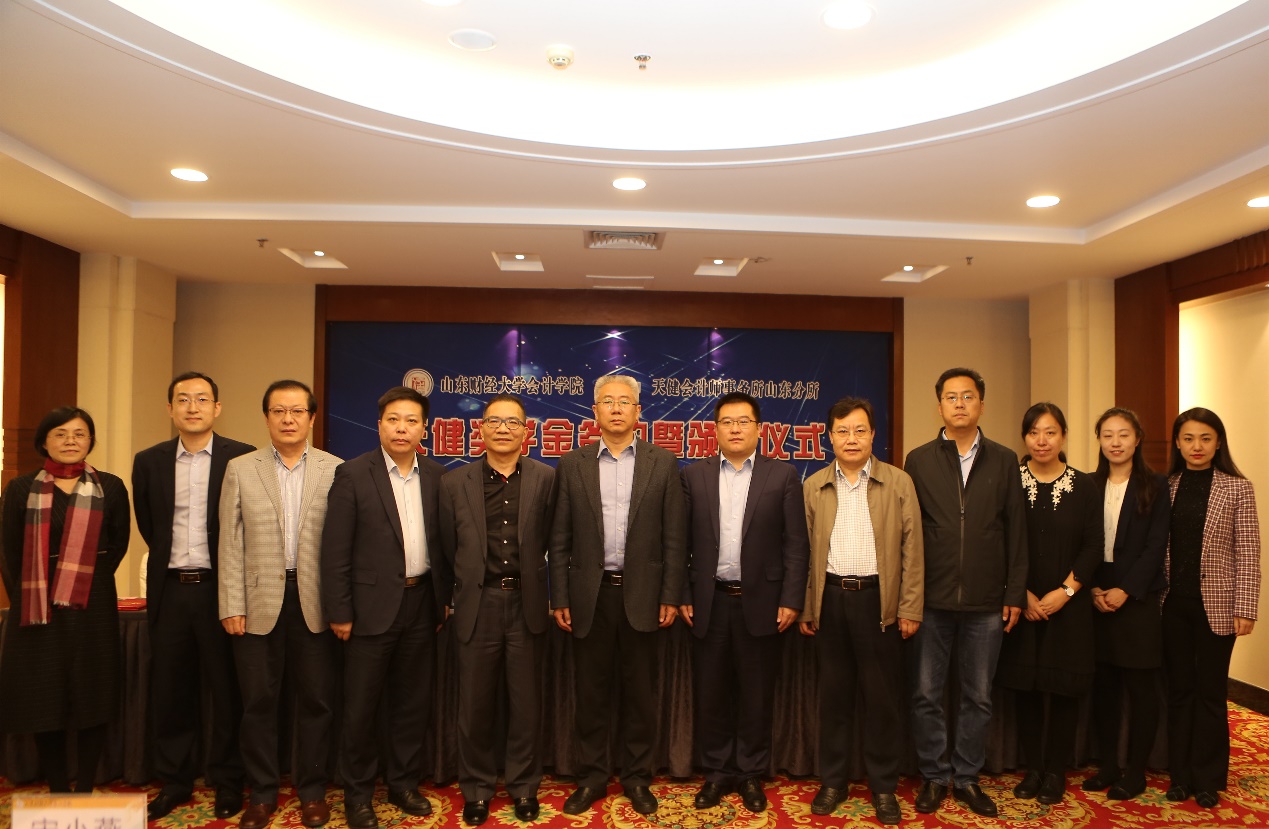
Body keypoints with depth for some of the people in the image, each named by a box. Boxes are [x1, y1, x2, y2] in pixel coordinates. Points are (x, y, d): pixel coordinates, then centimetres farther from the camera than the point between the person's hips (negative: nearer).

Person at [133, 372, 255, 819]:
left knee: (226, 689, 6)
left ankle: (228, 782, 20)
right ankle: (174, 781, 27)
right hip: (169, 590, 3)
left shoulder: (243, 458, -5)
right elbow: (147, 525, 17)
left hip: (220, 588, -3)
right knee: (170, 690, 12)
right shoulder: (148, 461, 6)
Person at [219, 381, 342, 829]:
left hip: (315, 602, 0)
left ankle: (312, 790, 23)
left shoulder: (335, 470, 1)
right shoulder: (240, 469, 4)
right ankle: (262, 792, 26)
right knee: (258, 701, 9)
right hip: (259, 601, 1)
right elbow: (231, 543, 2)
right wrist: (232, 606, -4)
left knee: (317, 700, 7)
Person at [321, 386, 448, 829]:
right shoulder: (353, 474, -7)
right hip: (373, 605, -4)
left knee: (413, 701, 14)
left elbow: (441, 541, 8)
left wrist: (444, 598, 6)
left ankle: (403, 782, 31)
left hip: (422, 602, 4)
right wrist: (339, 612, -10)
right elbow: (335, 550, -8)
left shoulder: (435, 476, 5)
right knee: (362, 705, 8)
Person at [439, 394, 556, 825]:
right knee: (475, 704, 11)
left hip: (527, 604, 0)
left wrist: (552, 596, 4)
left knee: (525, 703, 10)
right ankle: (477, 789, 29)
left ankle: (524, 786, 29)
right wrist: (456, 595, 9)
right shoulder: (455, 483, 1)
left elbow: (553, 542, 3)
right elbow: (449, 549, 6)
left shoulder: (546, 479, -1)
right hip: (478, 605, 1)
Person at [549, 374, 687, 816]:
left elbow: (674, 536, 0)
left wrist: (671, 596, -4)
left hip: (642, 593, -1)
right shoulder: (572, 464, 4)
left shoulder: (663, 463, 2)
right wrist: (559, 598, 0)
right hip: (590, 594, 1)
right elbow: (560, 539, 3)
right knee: (591, 692, 10)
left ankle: (637, 777, 26)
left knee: (640, 692, 10)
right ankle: (592, 777, 27)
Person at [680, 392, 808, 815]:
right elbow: (682, 541, 4)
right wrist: (682, 596, -1)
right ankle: (717, 772, 26)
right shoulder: (694, 476, 4)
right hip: (709, 602, 1)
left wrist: (790, 600, -6)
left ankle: (751, 774, 26)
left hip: (761, 602, -1)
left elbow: (796, 543, -1)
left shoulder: (783, 476, 1)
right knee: (711, 694, 10)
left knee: (756, 696, 9)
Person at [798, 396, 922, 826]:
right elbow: (804, 551, 7)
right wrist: (805, 607, 4)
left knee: (882, 696, 6)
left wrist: (910, 608, -5)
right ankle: (833, 781, 23)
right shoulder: (813, 487, 7)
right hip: (830, 599, 2)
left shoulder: (899, 483, 2)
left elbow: (912, 549, 0)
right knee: (834, 693, 11)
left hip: (879, 599, -1)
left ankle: (884, 786, 21)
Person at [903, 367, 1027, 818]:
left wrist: (1015, 594, 1)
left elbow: (1016, 532, 5)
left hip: (986, 601, 1)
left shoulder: (1004, 460, 5)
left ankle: (967, 777, 27)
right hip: (931, 599, -1)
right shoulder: (918, 460, 3)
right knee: (926, 695, 6)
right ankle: (933, 776, 23)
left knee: (978, 697, 11)